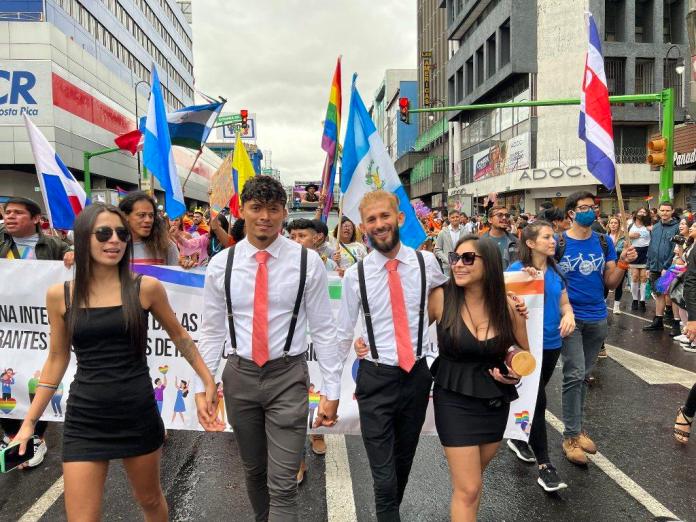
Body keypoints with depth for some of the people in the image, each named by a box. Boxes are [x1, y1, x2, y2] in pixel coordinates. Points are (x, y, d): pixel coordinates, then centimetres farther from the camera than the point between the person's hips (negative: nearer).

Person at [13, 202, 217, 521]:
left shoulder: (146, 288, -7)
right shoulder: (60, 295, -2)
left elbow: (178, 335, 7)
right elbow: (57, 358, 8)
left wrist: (209, 382, 6)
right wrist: (29, 421, 9)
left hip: (138, 415, 0)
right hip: (84, 421, 1)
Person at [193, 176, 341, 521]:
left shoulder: (308, 262, -9)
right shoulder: (220, 265, -3)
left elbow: (323, 330, -5)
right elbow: (211, 331, 3)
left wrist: (332, 390, -5)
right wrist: (202, 386, 1)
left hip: (288, 377, -2)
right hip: (239, 376, 3)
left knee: (283, 484, 0)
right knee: (253, 470, 21)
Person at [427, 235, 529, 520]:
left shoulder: (508, 305, -9)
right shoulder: (441, 297, -16)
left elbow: (525, 351, 8)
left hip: (495, 400, 3)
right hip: (454, 400, -3)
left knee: (472, 478, 23)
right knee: (469, 488, -1)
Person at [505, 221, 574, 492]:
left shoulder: (555, 271, 6)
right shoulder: (516, 269, -13)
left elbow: (564, 302, 13)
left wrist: (569, 315, -9)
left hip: (552, 343, 7)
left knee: (533, 396, 20)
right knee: (537, 400, -5)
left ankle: (517, 437, 41)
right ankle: (544, 465, 5)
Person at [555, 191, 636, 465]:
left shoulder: (604, 243, 5)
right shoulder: (558, 243, -7)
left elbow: (610, 283, 5)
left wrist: (624, 262, -12)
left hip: (597, 318, 5)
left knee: (583, 376, 15)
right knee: (574, 375, -6)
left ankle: (577, 427, 29)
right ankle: (571, 437, 6)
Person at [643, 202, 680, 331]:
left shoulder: (676, 227, -9)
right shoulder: (655, 227, 10)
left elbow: (675, 249, -14)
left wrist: (666, 267, -18)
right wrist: (649, 266, 10)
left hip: (668, 268, -6)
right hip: (655, 267, 6)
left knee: (667, 293, 6)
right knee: (658, 294, 11)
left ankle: (669, 311, 27)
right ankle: (658, 321, 17)